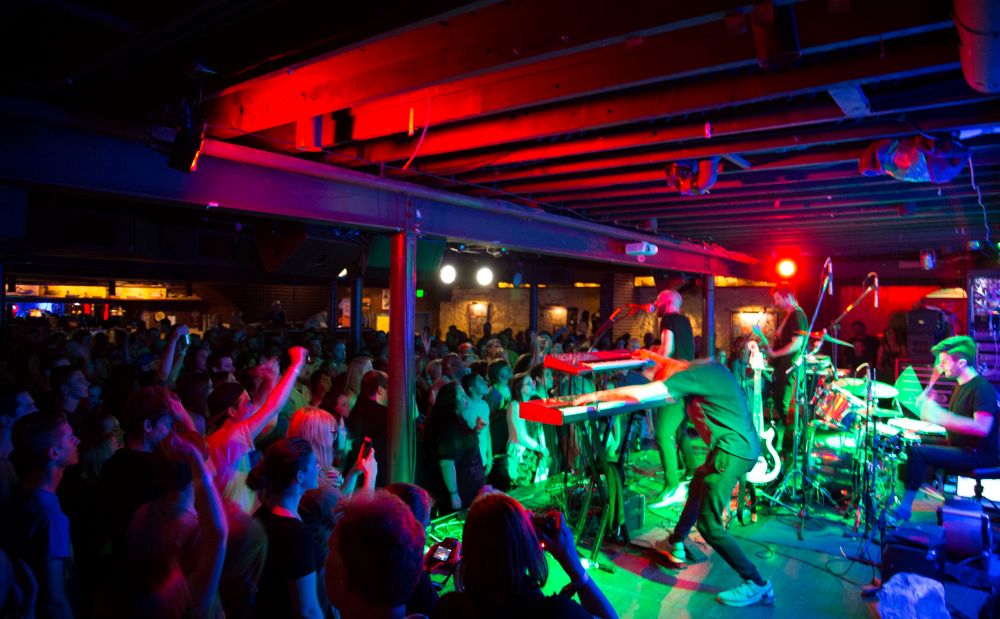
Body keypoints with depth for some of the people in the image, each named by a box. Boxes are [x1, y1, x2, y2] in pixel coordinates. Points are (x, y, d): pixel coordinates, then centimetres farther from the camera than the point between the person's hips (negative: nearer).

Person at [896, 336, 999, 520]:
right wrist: (929, 404, 2)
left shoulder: (982, 388, -18)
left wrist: (941, 417, -33)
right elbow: (955, 420, 19)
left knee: (918, 452, -23)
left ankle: (904, 508, -16)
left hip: (980, 455, -10)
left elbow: (982, 428, -30)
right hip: (962, 448, 10)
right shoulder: (961, 385, 12)